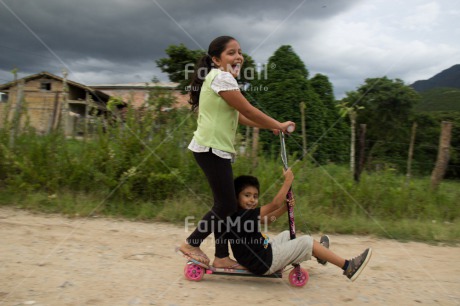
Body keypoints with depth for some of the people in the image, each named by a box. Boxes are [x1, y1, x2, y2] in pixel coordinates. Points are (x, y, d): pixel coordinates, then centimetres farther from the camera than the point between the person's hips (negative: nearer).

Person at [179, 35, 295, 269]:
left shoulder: (221, 78, 21)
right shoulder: (221, 77, -12)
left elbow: (238, 116, 19)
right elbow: (249, 111, -13)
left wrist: (269, 126, 16)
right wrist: (279, 125, -2)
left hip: (218, 151, 11)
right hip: (212, 149, -11)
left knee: (224, 205, 12)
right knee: (227, 206, -5)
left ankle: (222, 257, 21)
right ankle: (191, 243, 12)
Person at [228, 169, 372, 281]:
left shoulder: (238, 215, 5)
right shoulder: (245, 215, -24)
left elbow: (267, 219, 13)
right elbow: (274, 204, -23)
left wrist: (285, 207, 1)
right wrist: (288, 180, -14)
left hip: (261, 255, 10)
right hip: (265, 263, -10)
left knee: (287, 235, 25)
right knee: (306, 241, -6)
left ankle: (319, 253, 46)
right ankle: (348, 267, 4)